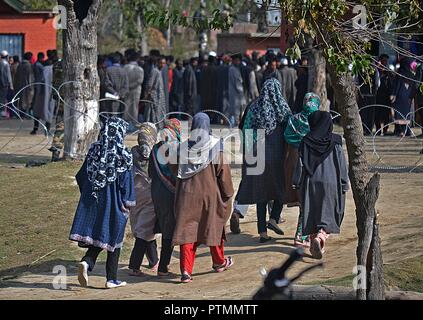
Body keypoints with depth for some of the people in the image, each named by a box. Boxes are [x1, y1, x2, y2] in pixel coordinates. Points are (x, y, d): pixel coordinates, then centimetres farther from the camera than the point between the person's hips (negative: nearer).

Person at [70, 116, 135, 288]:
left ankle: (86, 262, -18)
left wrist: (87, 195, 19)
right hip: (114, 203, -4)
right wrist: (127, 203, -5)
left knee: (96, 236, 10)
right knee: (113, 238, 7)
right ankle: (112, 279, 10)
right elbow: (126, 180, -12)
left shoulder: (94, 150, 2)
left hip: (93, 200, 4)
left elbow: (82, 176, 8)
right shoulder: (123, 154, -11)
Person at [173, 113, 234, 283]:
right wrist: (228, 193, 5)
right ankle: (219, 262, 35)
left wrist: (178, 198, 15)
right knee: (214, 226, 17)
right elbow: (223, 170, -7)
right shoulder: (215, 145, -9)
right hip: (210, 192, -1)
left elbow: (179, 173, 5)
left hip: (188, 193, 1)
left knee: (187, 229, 0)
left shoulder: (184, 147, -1)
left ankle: (186, 270, -10)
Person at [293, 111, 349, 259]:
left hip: (310, 184, 1)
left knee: (311, 214, 13)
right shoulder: (335, 143, -4)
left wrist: (297, 184, 6)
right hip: (330, 183, -1)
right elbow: (342, 165, -2)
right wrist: (344, 185, 5)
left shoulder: (306, 142, -2)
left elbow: (300, 165, -1)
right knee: (328, 214, 1)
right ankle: (320, 236, -24)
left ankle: (314, 243, 16)